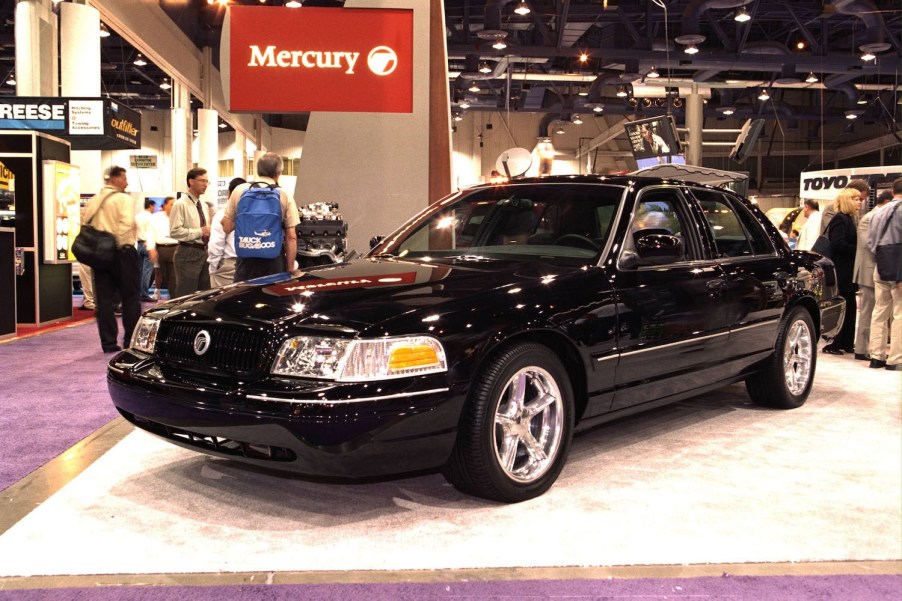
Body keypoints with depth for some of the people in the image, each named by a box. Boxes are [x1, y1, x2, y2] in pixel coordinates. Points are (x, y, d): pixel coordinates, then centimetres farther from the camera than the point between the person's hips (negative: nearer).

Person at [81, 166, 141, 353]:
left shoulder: (93, 201, 12)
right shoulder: (124, 199, -7)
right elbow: (127, 223, -22)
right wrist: (119, 243, -13)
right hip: (122, 252, -5)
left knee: (104, 300, 7)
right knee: (131, 298, 4)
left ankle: (108, 343, 8)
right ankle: (130, 341, 4)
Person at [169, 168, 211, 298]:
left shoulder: (205, 206, 15)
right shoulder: (181, 204, -9)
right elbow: (175, 231, -17)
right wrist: (200, 232, -19)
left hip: (203, 252, 8)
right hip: (188, 254, -8)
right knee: (186, 296, -6)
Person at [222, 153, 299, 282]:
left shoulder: (239, 190, 2)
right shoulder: (285, 196, -1)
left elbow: (226, 227, 5)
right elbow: (292, 237, -4)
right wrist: (290, 269, 2)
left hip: (246, 260, 1)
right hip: (274, 261, -1)